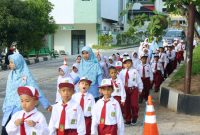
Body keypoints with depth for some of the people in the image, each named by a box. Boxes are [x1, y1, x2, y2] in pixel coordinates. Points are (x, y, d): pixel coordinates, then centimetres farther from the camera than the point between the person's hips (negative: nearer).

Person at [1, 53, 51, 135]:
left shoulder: (26, 74, -10)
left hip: (20, 107, -5)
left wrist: (46, 104, -8)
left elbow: (36, 90, -9)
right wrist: (5, 106, 17)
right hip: (9, 107, 5)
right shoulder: (11, 75, 8)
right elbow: (8, 92, 15)